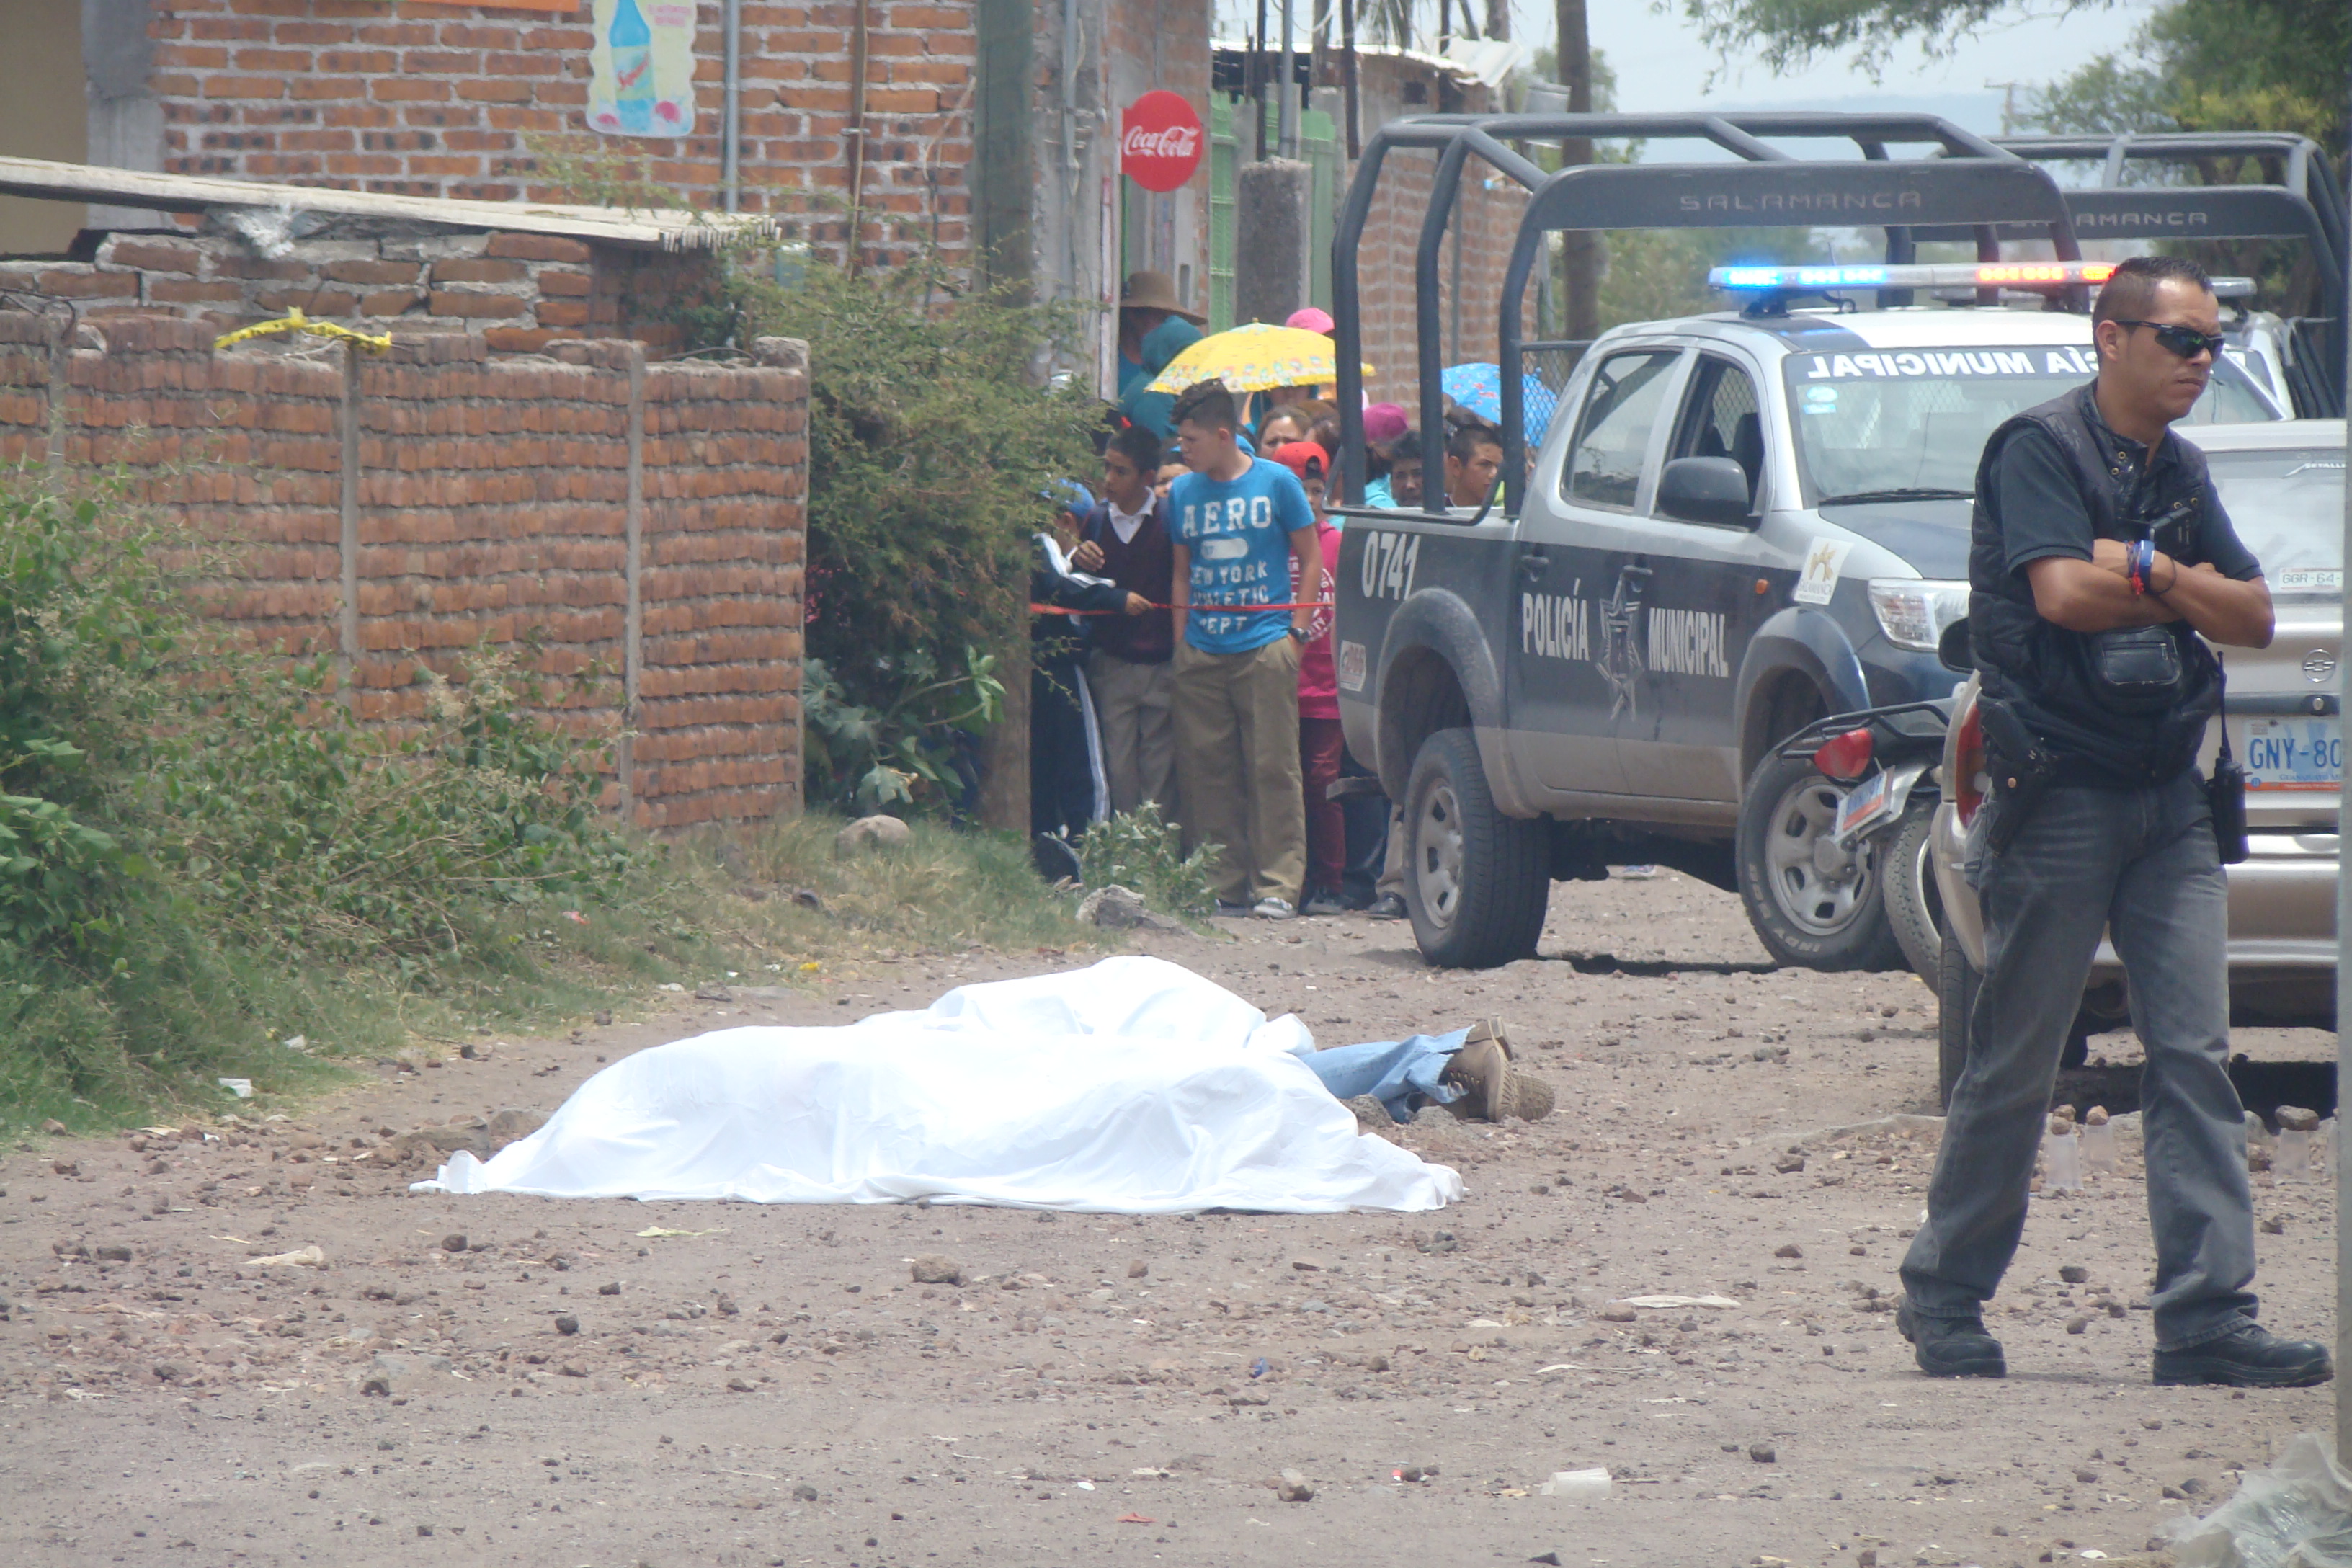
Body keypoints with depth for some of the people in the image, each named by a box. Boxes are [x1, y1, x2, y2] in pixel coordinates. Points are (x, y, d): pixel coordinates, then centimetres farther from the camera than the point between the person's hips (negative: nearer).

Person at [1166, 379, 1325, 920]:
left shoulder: (1276, 483, 2)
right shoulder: (1183, 492, 12)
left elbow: (1310, 561, 6)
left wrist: (1296, 631, -3)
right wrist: (1180, 638, 8)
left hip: (1264, 646, -4)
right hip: (1201, 652, 4)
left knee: (1272, 768, -5)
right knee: (1206, 770, 2)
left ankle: (1278, 886, -5)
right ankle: (1223, 887, 7)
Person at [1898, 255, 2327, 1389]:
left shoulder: (2180, 473, 16)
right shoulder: (2041, 450, -6)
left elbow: (2254, 617, 11)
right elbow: (2064, 592, -20)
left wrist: (2151, 572, -8)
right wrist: (2181, 589, -4)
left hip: (2168, 796, 6)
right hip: (2060, 793, -6)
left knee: (2194, 1055, -3)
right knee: (2015, 1060, 0)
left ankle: (2206, 1316, -6)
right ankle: (1944, 1301, 13)